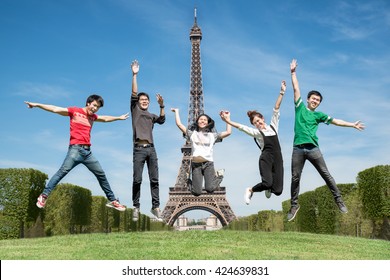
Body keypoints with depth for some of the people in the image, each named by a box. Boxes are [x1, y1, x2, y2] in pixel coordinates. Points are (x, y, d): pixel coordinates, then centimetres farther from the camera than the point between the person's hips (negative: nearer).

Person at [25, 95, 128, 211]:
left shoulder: (92, 116, 22)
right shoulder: (75, 111, 4)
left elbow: (105, 118, 41)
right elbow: (55, 109, 0)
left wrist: (119, 118, 52)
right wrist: (37, 105, -4)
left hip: (87, 151, 6)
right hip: (76, 149, -6)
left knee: (101, 174, 8)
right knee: (63, 170, -22)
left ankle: (112, 200, 17)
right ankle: (44, 196, -20)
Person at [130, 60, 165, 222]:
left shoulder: (152, 116, 23)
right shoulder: (135, 110, 15)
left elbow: (162, 120, 3)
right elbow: (134, 94, 3)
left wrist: (161, 106, -11)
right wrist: (134, 75, -3)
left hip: (151, 149, 3)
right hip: (139, 149, -3)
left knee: (154, 179, -1)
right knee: (137, 180, -6)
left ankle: (156, 207, -1)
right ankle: (136, 207, -1)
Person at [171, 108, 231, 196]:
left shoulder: (212, 135, 15)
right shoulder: (192, 134, 13)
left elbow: (228, 132, 10)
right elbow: (179, 124, 9)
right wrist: (177, 111, 18)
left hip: (208, 163, 0)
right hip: (196, 164, 0)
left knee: (210, 189, -15)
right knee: (197, 192, -9)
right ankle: (190, 182, 26)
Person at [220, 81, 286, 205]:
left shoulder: (273, 126, 15)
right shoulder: (256, 132, 7)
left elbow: (276, 109, 11)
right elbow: (241, 127, -5)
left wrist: (282, 92, 9)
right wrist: (228, 121, -17)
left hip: (277, 159, 3)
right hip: (265, 159, -3)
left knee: (278, 190, -3)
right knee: (267, 182, -25)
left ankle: (268, 188, 35)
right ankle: (250, 190, 6)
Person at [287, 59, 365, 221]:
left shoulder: (318, 115, 15)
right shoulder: (300, 107, 12)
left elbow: (335, 121, 16)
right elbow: (296, 88, 13)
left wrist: (352, 124, 15)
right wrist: (293, 72, 13)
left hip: (313, 149, 1)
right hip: (298, 149, -1)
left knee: (326, 175, 1)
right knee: (295, 178, 1)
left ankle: (338, 200, 10)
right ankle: (294, 205, 12)